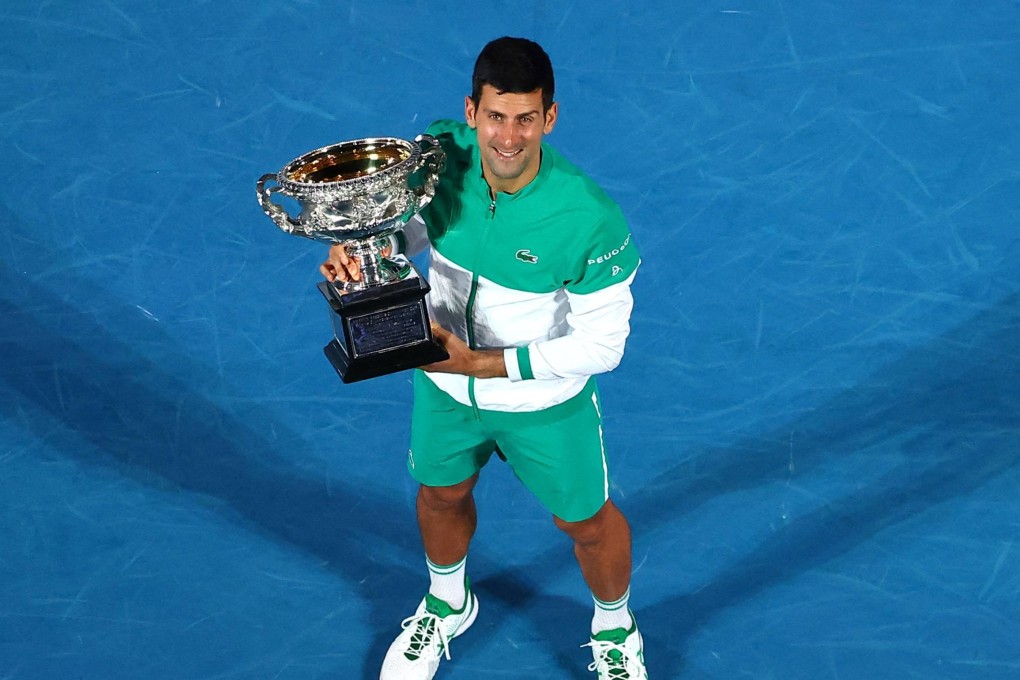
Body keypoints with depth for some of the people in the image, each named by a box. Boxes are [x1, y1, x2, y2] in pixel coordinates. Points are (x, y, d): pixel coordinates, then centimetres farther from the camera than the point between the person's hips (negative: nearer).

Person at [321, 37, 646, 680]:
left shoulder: (590, 221, -35)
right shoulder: (439, 156, -23)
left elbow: (602, 343, -26)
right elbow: (407, 226, -2)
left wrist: (482, 363, -29)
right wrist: (357, 250, -26)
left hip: (546, 401, -4)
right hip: (445, 383, 4)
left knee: (585, 521, 19)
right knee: (441, 495, 28)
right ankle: (447, 604, 63)